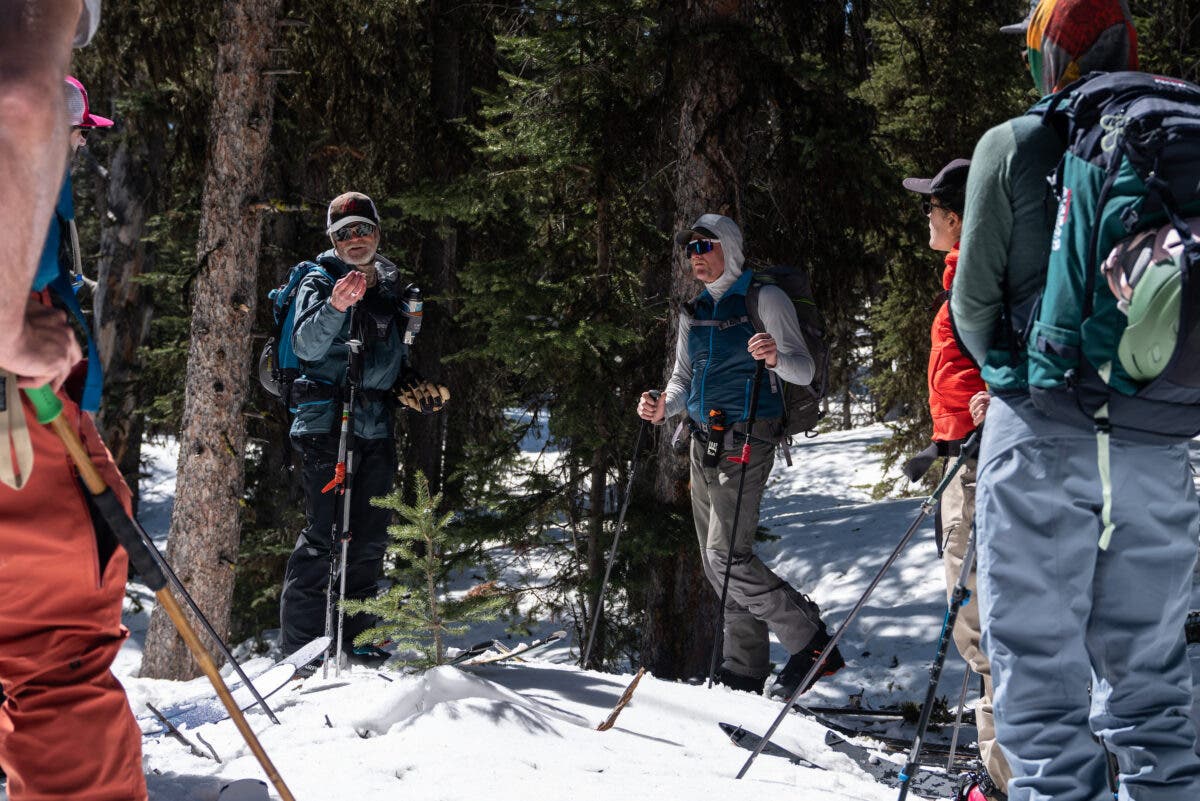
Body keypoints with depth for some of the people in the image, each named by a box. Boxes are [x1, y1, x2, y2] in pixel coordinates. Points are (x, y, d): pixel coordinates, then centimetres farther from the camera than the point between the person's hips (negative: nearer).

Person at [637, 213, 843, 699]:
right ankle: (745, 670, 13)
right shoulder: (694, 311, 15)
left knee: (728, 556, -16)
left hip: (746, 441, -8)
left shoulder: (764, 299, -5)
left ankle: (810, 642, -6)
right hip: (703, 441, 8)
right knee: (715, 562, 7)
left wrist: (776, 357, -33)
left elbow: (804, 371, -10)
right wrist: (663, 408, -2)